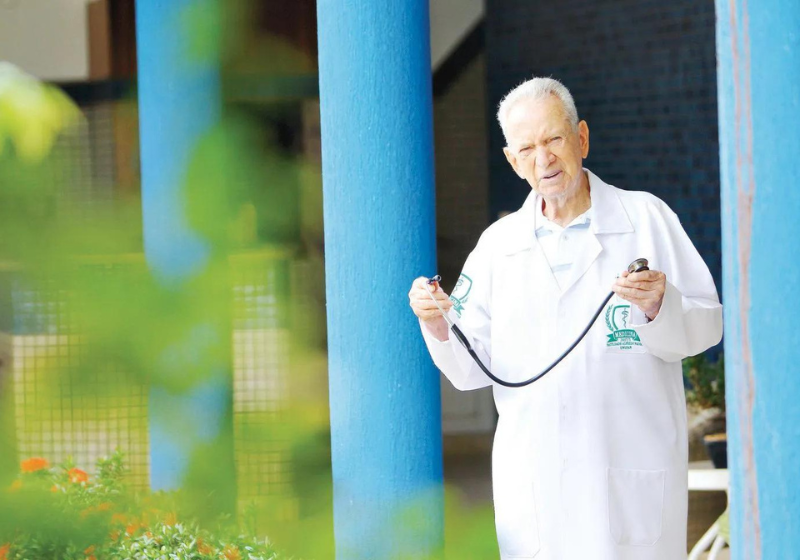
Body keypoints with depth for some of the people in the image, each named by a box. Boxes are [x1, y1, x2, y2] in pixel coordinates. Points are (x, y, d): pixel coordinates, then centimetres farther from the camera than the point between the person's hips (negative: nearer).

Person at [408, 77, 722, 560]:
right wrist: (438, 326, -10)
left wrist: (659, 308, -19)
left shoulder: (647, 218, 3)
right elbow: (473, 369, 9)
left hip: (632, 476, -2)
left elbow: (707, 325, 1)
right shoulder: (498, 243, 12)